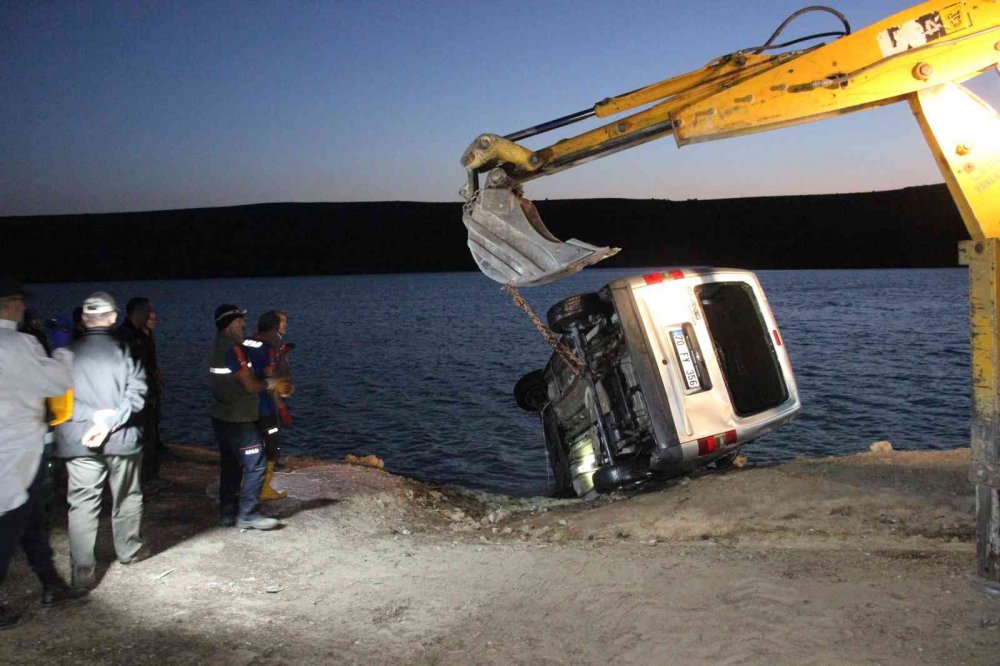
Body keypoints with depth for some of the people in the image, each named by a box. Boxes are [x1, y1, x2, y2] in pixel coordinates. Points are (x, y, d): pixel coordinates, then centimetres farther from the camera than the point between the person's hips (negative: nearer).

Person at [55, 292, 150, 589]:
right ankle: (130, 549, 31)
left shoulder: (68, 353, 0)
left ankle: (82, 568, 0)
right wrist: (109, 422, -16)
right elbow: (136, 394, -14)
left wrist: (94, 415, -5)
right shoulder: (125, 350, -5)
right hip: (121, 438, 0)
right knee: (126, 497, 17)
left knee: (82, 503, 4)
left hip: (78, 440, 0)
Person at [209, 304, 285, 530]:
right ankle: (248, 515, -1)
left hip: (222, 417, 10)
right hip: (239, 419, -10)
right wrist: (269, 384, -2)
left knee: (230, 465, 15)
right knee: (256, 464, -5)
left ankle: (228, 513, 21)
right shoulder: (232, 348, -18)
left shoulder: (220, 346, 12)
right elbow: (250, 385, -21)